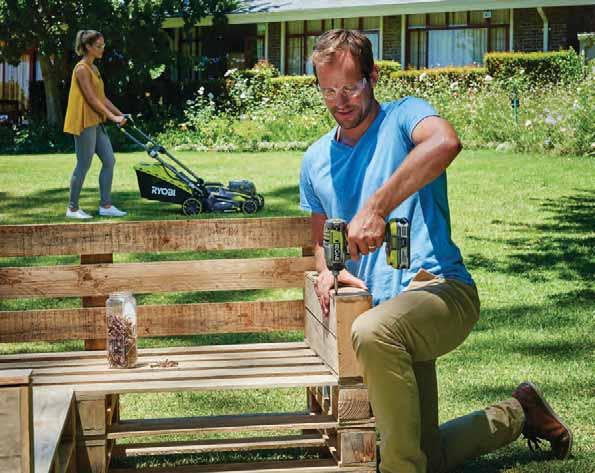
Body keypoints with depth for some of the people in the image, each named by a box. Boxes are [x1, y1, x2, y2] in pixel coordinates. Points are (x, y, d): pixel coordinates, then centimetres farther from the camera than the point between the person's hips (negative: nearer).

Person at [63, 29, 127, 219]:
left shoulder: (94, 68, 15)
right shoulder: (82, 69, -14)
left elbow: (102, 97, 17)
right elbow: (91, 98, -19)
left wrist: (120, 114, 10)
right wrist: (112, 116, -18)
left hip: (96, 122, 10)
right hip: (84, 123, -10)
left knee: (109, 160, 6)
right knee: (84, 166, -4)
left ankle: (105, 205, 10)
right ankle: (73, 208, 5)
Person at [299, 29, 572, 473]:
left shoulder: (404, 116, -2)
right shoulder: (316, 160, 16)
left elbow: (445, 143, -27)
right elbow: (320, 238, 25)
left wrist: (376, 207, -34)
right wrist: (327, 270, 0)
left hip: (439, 287, -7)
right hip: (388, 309, 7)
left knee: (373, 332, -41)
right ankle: (516, 414, 34)